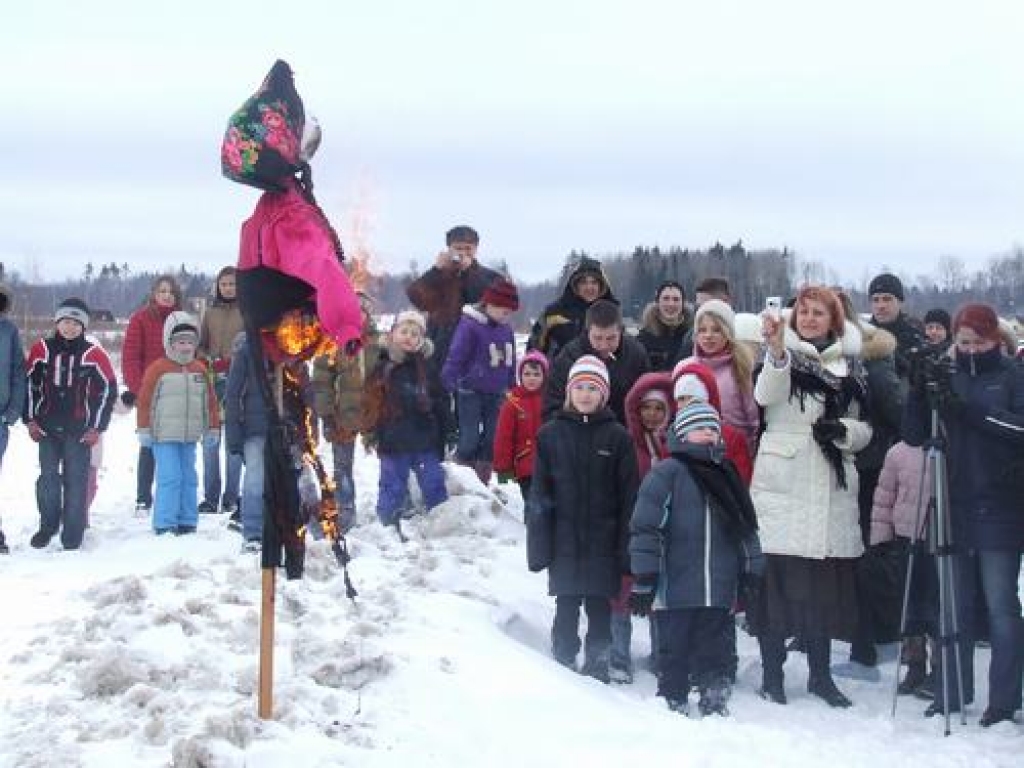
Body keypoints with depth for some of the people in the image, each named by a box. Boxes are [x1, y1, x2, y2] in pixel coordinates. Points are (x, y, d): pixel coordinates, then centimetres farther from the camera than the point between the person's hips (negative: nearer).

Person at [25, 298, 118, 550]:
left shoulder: (93, 354, -4)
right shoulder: (42, 349, 2)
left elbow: (108, 389, 0)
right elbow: (29, 383, 9)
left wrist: (96, 426, -2)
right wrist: (31, 419, 4)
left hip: (79, 430, -2)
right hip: (47, 427, 2)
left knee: (76, 481, -1)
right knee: (48, 477, 1)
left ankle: (73, 536, 6)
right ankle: (48, 526, 18)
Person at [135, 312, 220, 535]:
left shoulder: (199, 370, 10)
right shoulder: (158, 369, -6)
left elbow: (210, 401, 16)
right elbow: (144, 399, -5)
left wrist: (213, 428, 15)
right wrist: (144, 429, -7)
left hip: (189, 436, 6)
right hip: (164, 436, -6)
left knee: (189, 479, 9)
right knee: (169, 478, -9)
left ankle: (187, 522, 17)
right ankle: (164, 525, -4)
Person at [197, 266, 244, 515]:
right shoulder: (210, 312, 12)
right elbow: (200, 346, 14)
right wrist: (210, 361, -6)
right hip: (213, 382, 3)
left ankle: (231, 496, 6)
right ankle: (210, 497, 7)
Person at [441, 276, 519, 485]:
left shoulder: (506, 329, 6)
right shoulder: (469, 325, -15)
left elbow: (510, 360, 17)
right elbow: (456, 356, -16)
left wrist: (511, 387, 18)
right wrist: (449, 384, -18)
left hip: (496, 393, 7)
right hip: (471, 391, -7)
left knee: (491, 439, 11)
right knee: (469, 439, -8)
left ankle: (482, 482, 22)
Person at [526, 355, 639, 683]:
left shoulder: (617, 437, 1)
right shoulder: (550, 434, 4)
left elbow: (628, 495, -1)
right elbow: (539, 495, 4)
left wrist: (627, 547, -6)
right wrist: (538, 545, -2)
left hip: (603, 541, -1)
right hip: (563, 541, 1)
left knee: (599, 606, 5)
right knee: (566, 607, 3)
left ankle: (597, 666, 16)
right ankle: (564, 665, 14)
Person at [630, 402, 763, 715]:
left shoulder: (726, 476, 15)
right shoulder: (667, 473, -5)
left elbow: (746, 528, 20)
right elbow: (645, 527, -9)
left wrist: (753, 571, 13)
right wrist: (644, 579, -13)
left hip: (718, 592, 5)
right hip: (675, 591, -5)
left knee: (712, 652, 10)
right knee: (675, 653, 4)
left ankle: (714, 705, 18)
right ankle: (673, 705, 15)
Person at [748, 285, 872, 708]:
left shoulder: (850, 366, 15)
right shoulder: (781, 355, 2)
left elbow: (865, 430, 17)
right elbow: (766, 394, -20)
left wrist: (842, 430, -5)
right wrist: (777, 351, -37)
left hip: (832, 489, 4)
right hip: (782, 486, -4)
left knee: (826, 584, 8)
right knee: (777, 578, -4)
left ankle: (820, 673, 19)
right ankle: (772, 673, 6)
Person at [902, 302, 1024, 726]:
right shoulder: (946, 378, 10)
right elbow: (914, 435, 4)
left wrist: (970, 409, -23)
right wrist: (919, 389, -12)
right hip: (955, 508, 4)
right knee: (957, 605, 8)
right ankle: (952, 694, 15)